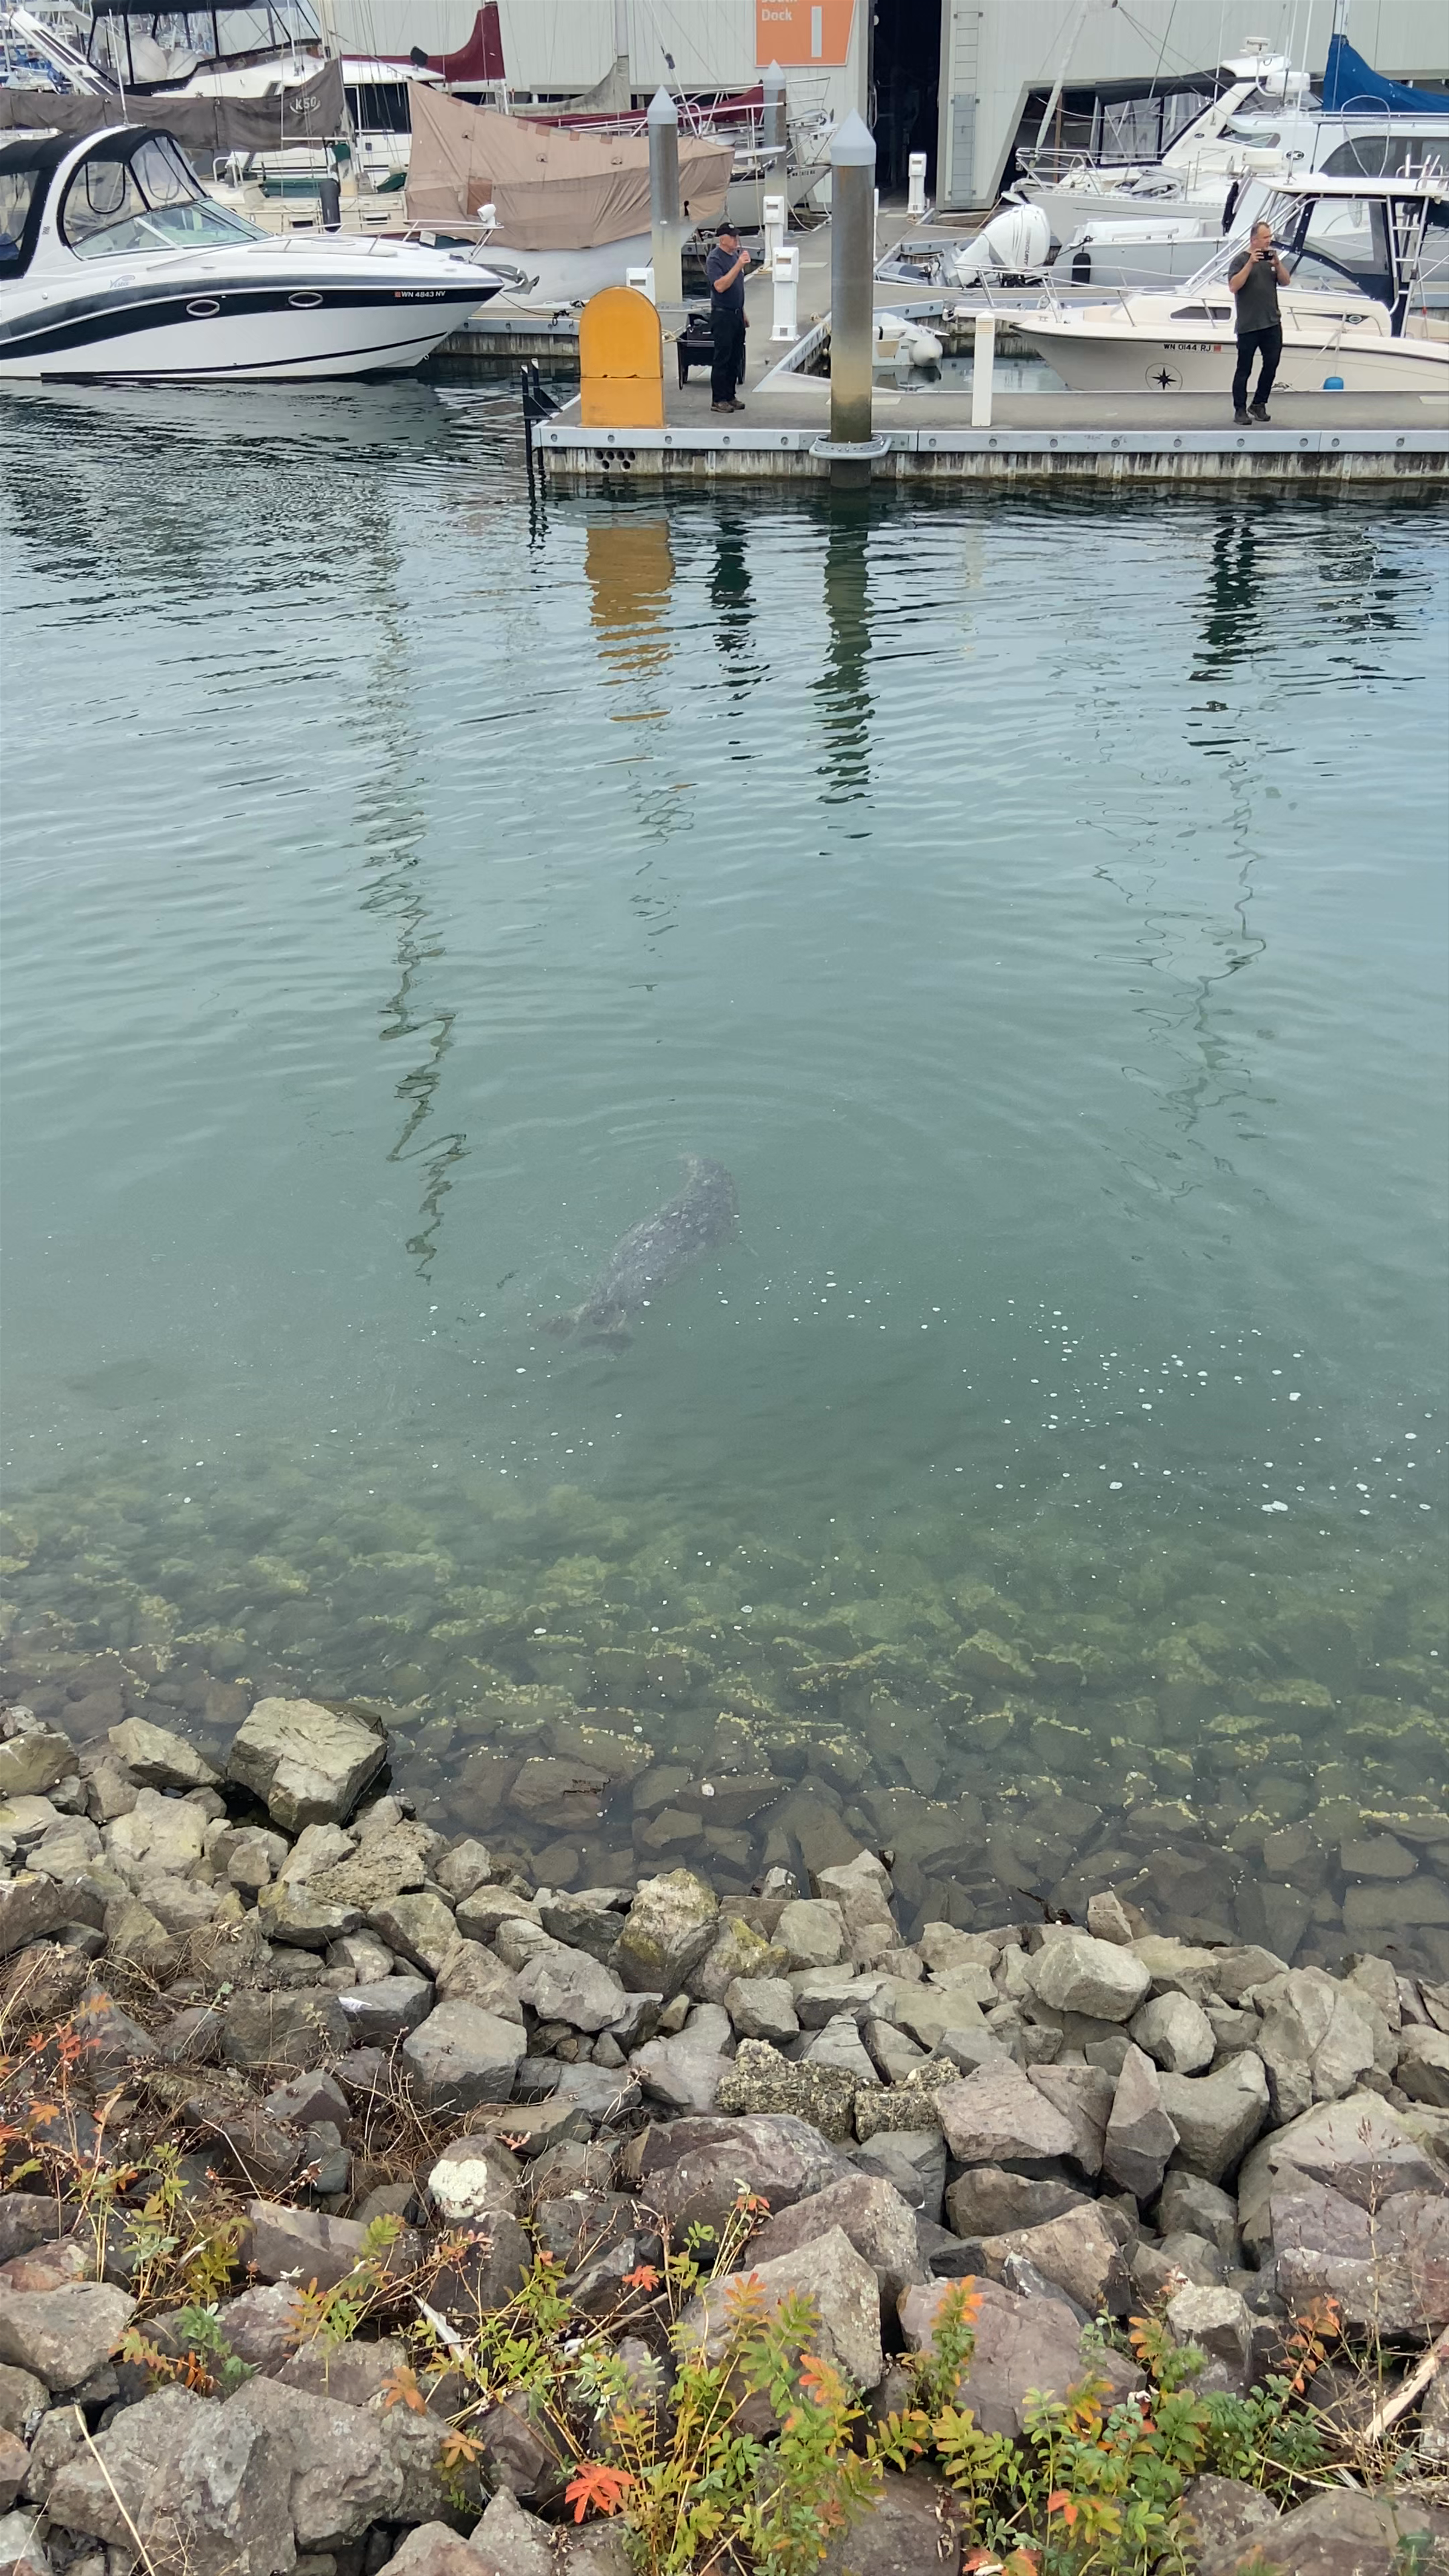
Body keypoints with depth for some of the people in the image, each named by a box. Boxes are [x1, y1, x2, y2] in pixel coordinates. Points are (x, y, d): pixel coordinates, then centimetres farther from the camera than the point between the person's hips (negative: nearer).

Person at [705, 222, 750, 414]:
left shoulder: (736, 255, 13)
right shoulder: (715, 259, -13)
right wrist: (739, 265, -28)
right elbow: (720, 286, -25)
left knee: (736, 358, 9)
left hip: (737, 313, 8)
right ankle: (718, 400, -2)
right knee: (723, 358, -6)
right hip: (722, 314, -8)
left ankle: (730, 396, 17)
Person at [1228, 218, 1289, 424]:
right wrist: (1250, 264, -22)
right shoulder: (1242, 260, -3)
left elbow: (1285, 282, 9)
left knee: (1272, 364, 4)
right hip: (1248, 326, -5)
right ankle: (1240, 410, 4)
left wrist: (1278, 264, -8)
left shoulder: (1271, 258, 13)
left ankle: (1259, 405, 15)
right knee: (1244, 369, -1)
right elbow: (1234, 286, -15)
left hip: (1272, 323, 5)